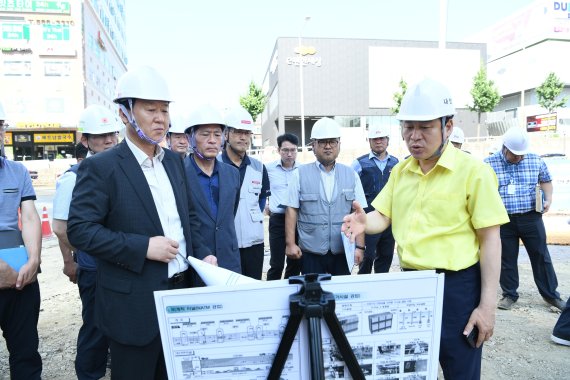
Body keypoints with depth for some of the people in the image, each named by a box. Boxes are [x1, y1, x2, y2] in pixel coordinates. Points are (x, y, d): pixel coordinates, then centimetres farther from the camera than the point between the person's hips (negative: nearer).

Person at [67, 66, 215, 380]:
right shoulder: (100, 167, -11)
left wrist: (201, 254, 0)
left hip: (182, 292, 6)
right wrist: (143, 247, -23)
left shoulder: (174, 161, 7)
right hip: (134, 305, -5)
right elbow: (80, 230, -15)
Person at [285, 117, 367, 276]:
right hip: (311, 252, -1)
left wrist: (360, 246, -2)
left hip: (343, 251, 2)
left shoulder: (351, 175, 3)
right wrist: (290, 243, -4)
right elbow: (291, 210, -1)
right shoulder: (300, 174, -1)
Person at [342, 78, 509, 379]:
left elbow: (490, 239, -10)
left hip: (457, 285, -5)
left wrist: (487, 304, -12)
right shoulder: (400, 171, 6)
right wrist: (365, 223, -18)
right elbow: (382, 217, 6)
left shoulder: (474, 171, -11)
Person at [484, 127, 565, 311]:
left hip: (531, 218, 2)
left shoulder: (536, 160, 2)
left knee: (541, 256, 11)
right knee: (507, 259, 9)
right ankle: (509, 294, 25)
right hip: (503, 220, -1)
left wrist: (548, 199, 1)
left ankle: (550, 294, 28)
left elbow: (546, 180, 17)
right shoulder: (489, 163, -5)